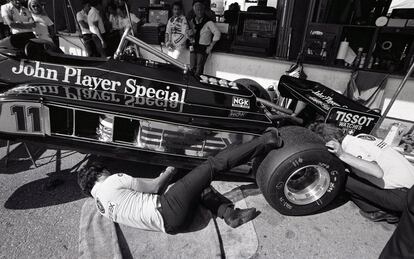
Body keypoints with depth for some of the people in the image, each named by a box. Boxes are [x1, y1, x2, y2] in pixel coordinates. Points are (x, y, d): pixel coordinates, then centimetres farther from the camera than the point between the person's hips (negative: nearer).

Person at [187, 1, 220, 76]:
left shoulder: (208, 22, -11)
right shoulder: (192, 21, 8)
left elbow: (217, 34, -16)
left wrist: (211, 47, -14)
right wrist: (189, 34, -7)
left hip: (203, 48, -5)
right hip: (194, 47, 5)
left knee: (198, 70, -9)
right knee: (192, 68, 3)